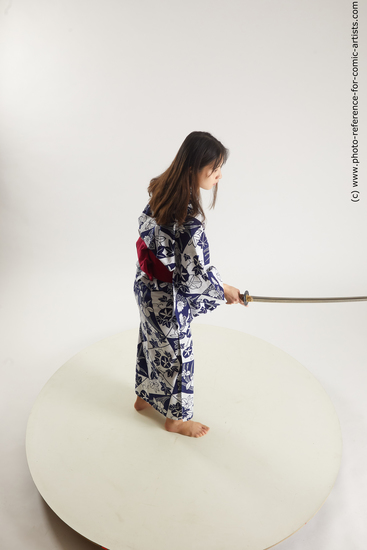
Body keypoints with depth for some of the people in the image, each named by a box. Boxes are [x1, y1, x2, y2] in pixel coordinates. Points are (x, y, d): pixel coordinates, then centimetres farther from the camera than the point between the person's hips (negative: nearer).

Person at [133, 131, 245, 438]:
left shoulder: (161, 191, -8)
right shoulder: (189, 220, -34)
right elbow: (196, 275, -26)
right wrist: (225, 290, -8)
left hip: (147, 286, 9)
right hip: (168, 299, -8)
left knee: (151, 341, 27)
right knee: (176, 352, 14)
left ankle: (145, 397, 53)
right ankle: (176, 418, 39)